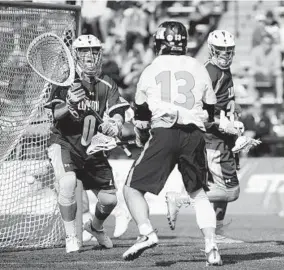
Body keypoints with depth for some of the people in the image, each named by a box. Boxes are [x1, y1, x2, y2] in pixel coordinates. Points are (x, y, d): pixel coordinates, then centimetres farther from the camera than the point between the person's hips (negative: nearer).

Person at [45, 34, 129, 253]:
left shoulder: (107, 85, -2)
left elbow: (118, 114, -12)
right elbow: (56, 115, -17)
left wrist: (114, 126, -36)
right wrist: (69, 105, -40)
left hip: (93, 148, 3)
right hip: (64, 143, -3)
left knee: (109, 199, 3)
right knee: (68, 182, -31)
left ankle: (96, 227, 39)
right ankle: (71, 237, -14)